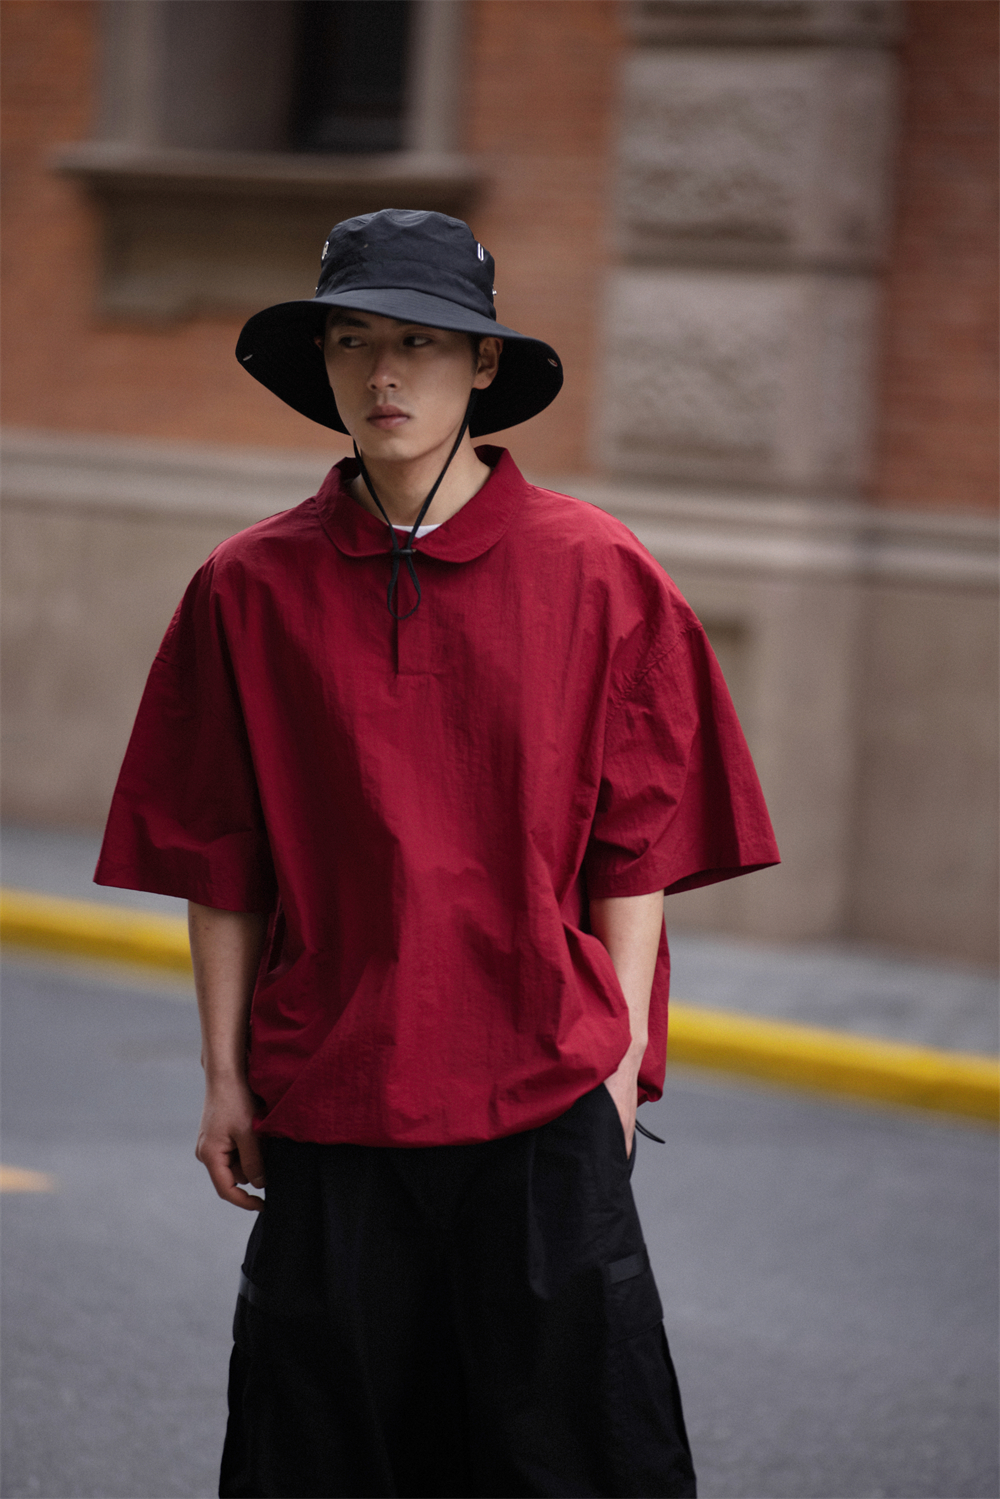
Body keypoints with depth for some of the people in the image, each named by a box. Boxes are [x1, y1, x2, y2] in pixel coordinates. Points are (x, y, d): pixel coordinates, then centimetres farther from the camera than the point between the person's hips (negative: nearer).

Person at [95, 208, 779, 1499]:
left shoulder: (595, 575, -2)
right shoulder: (252, 587, 2)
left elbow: (637, 847, 1)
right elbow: (219, 864, 6)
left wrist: (622, 1055, -3)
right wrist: (226, 1076, 4)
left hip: (546, 1100, -1)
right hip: (327, 1091, 2)